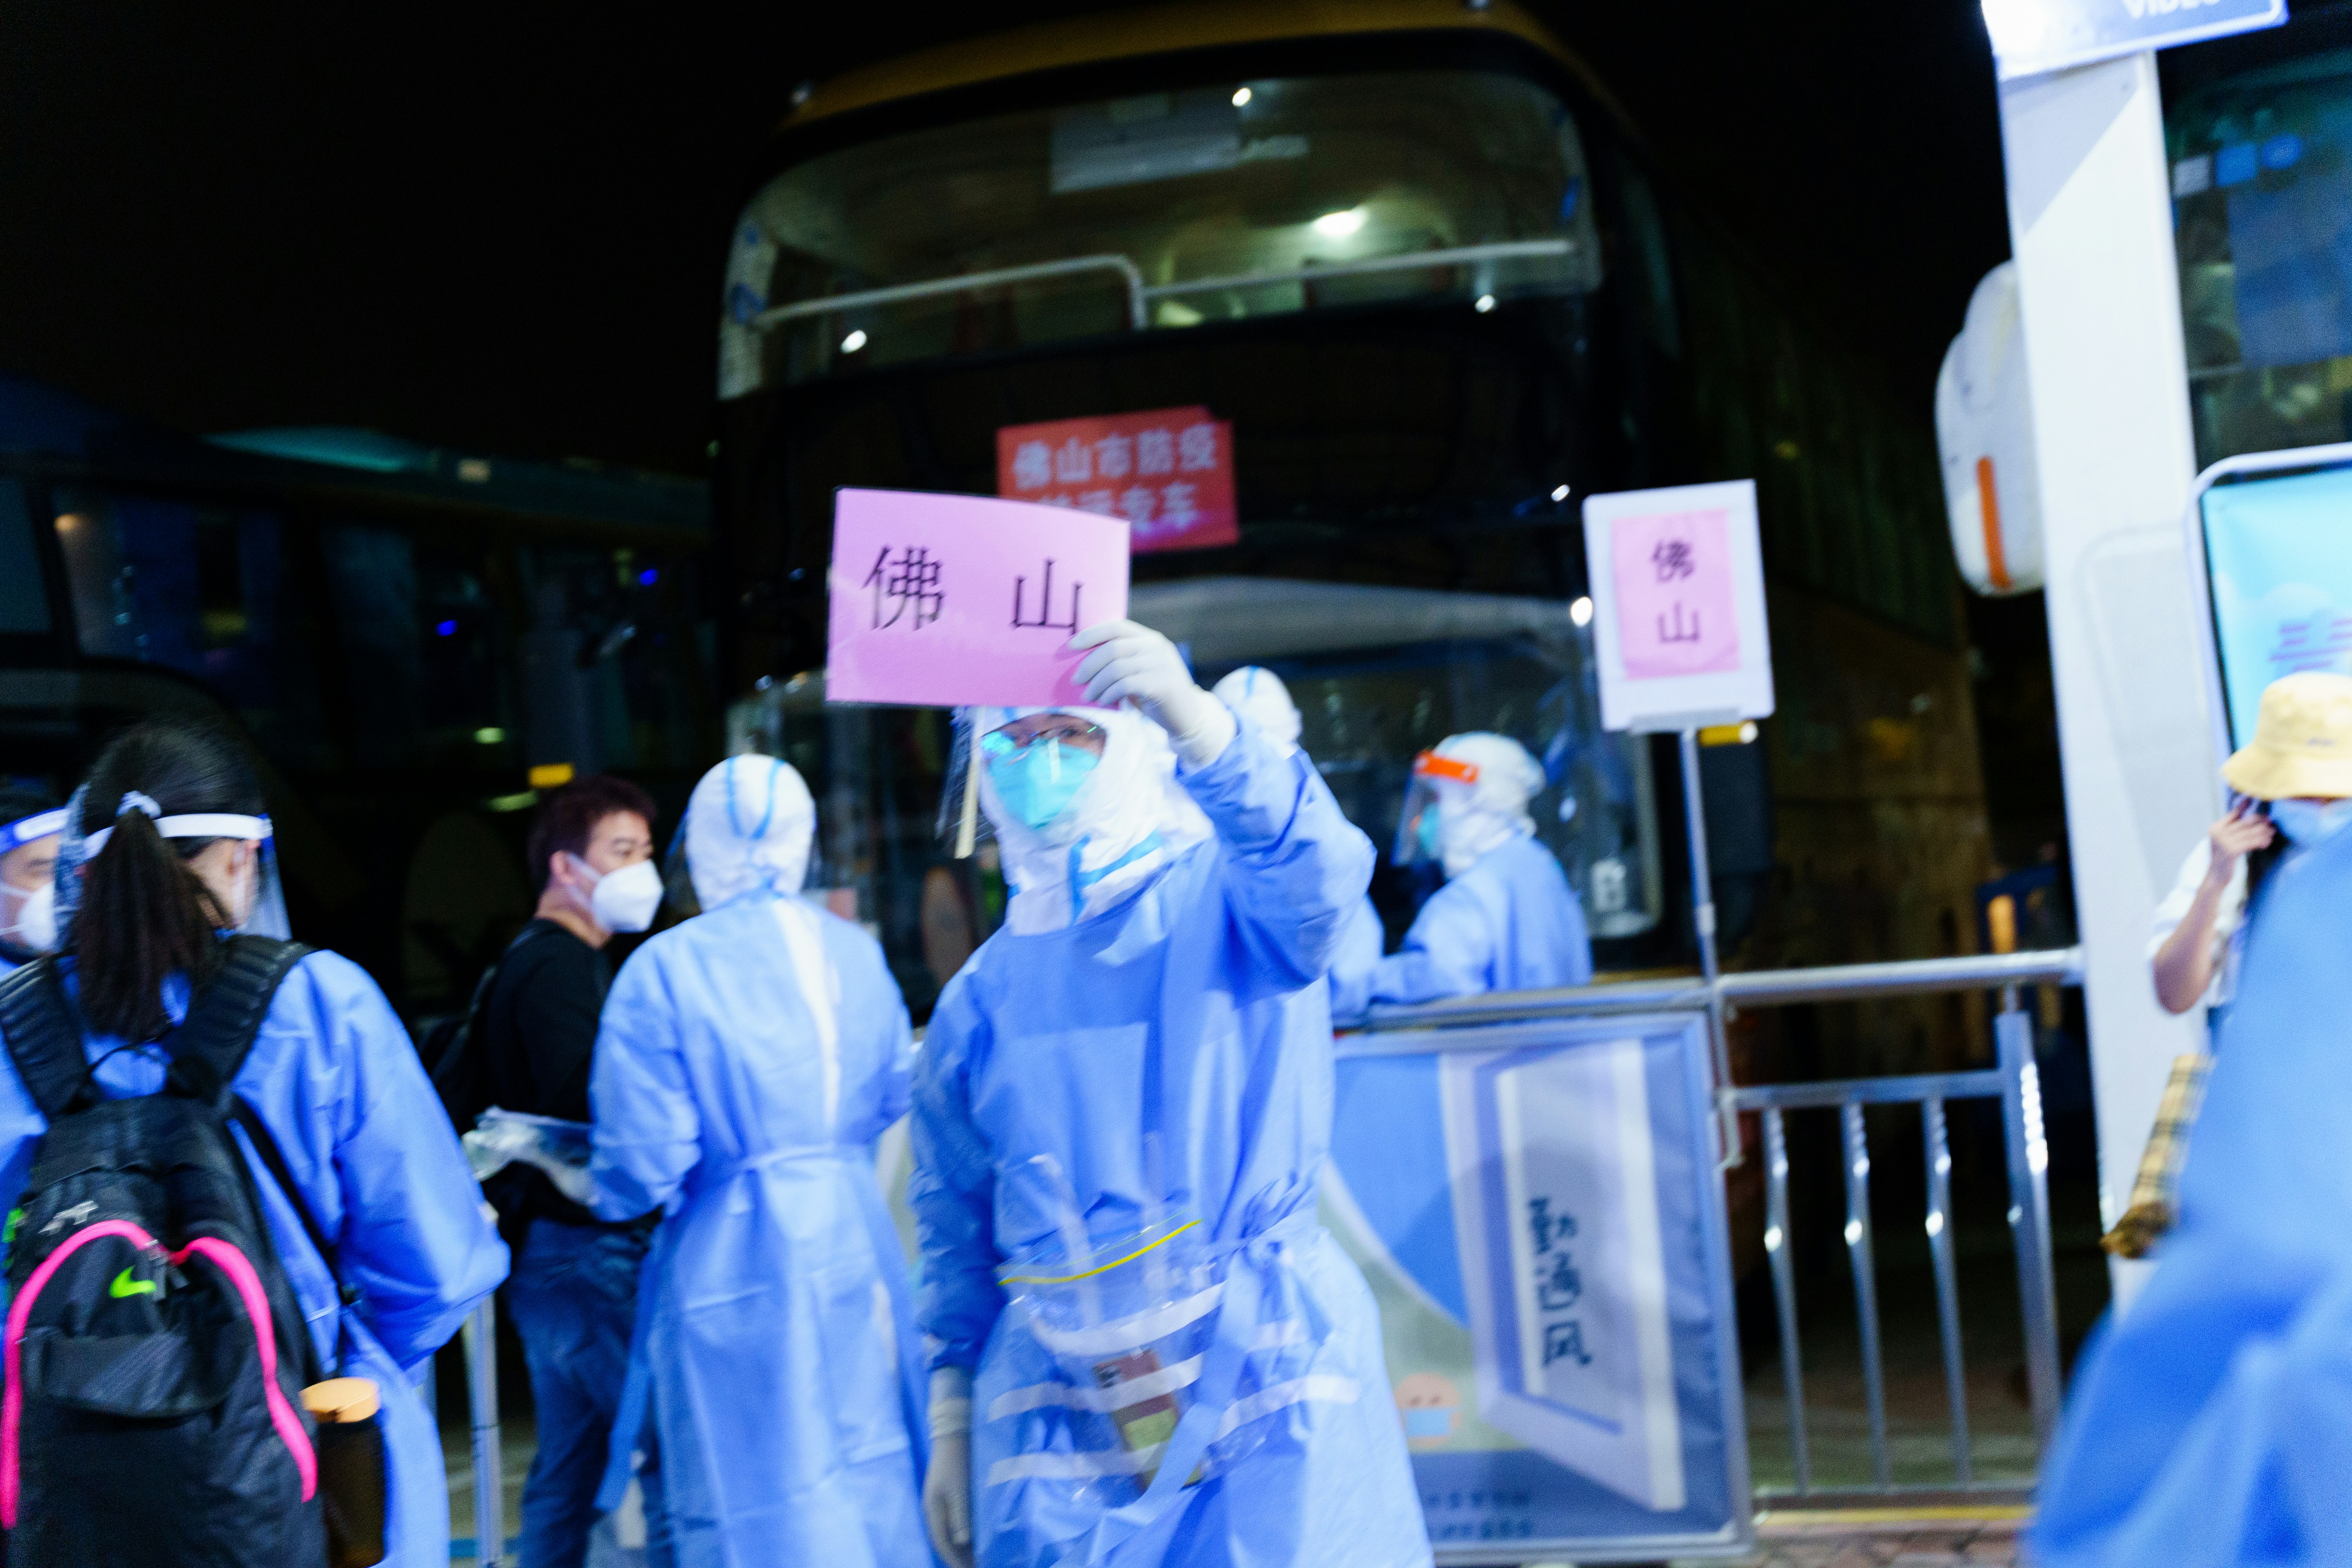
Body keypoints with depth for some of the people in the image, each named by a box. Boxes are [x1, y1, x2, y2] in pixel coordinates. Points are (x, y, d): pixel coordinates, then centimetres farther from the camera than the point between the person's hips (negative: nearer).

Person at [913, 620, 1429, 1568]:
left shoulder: (1227, 899, -3)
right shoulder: (982, 1000, 10)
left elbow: (1315, 872, -28)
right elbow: (955, 1227, 16)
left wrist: (1192, 717, -42)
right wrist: (950, 1416, 11)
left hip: (1266, 1373, -3)